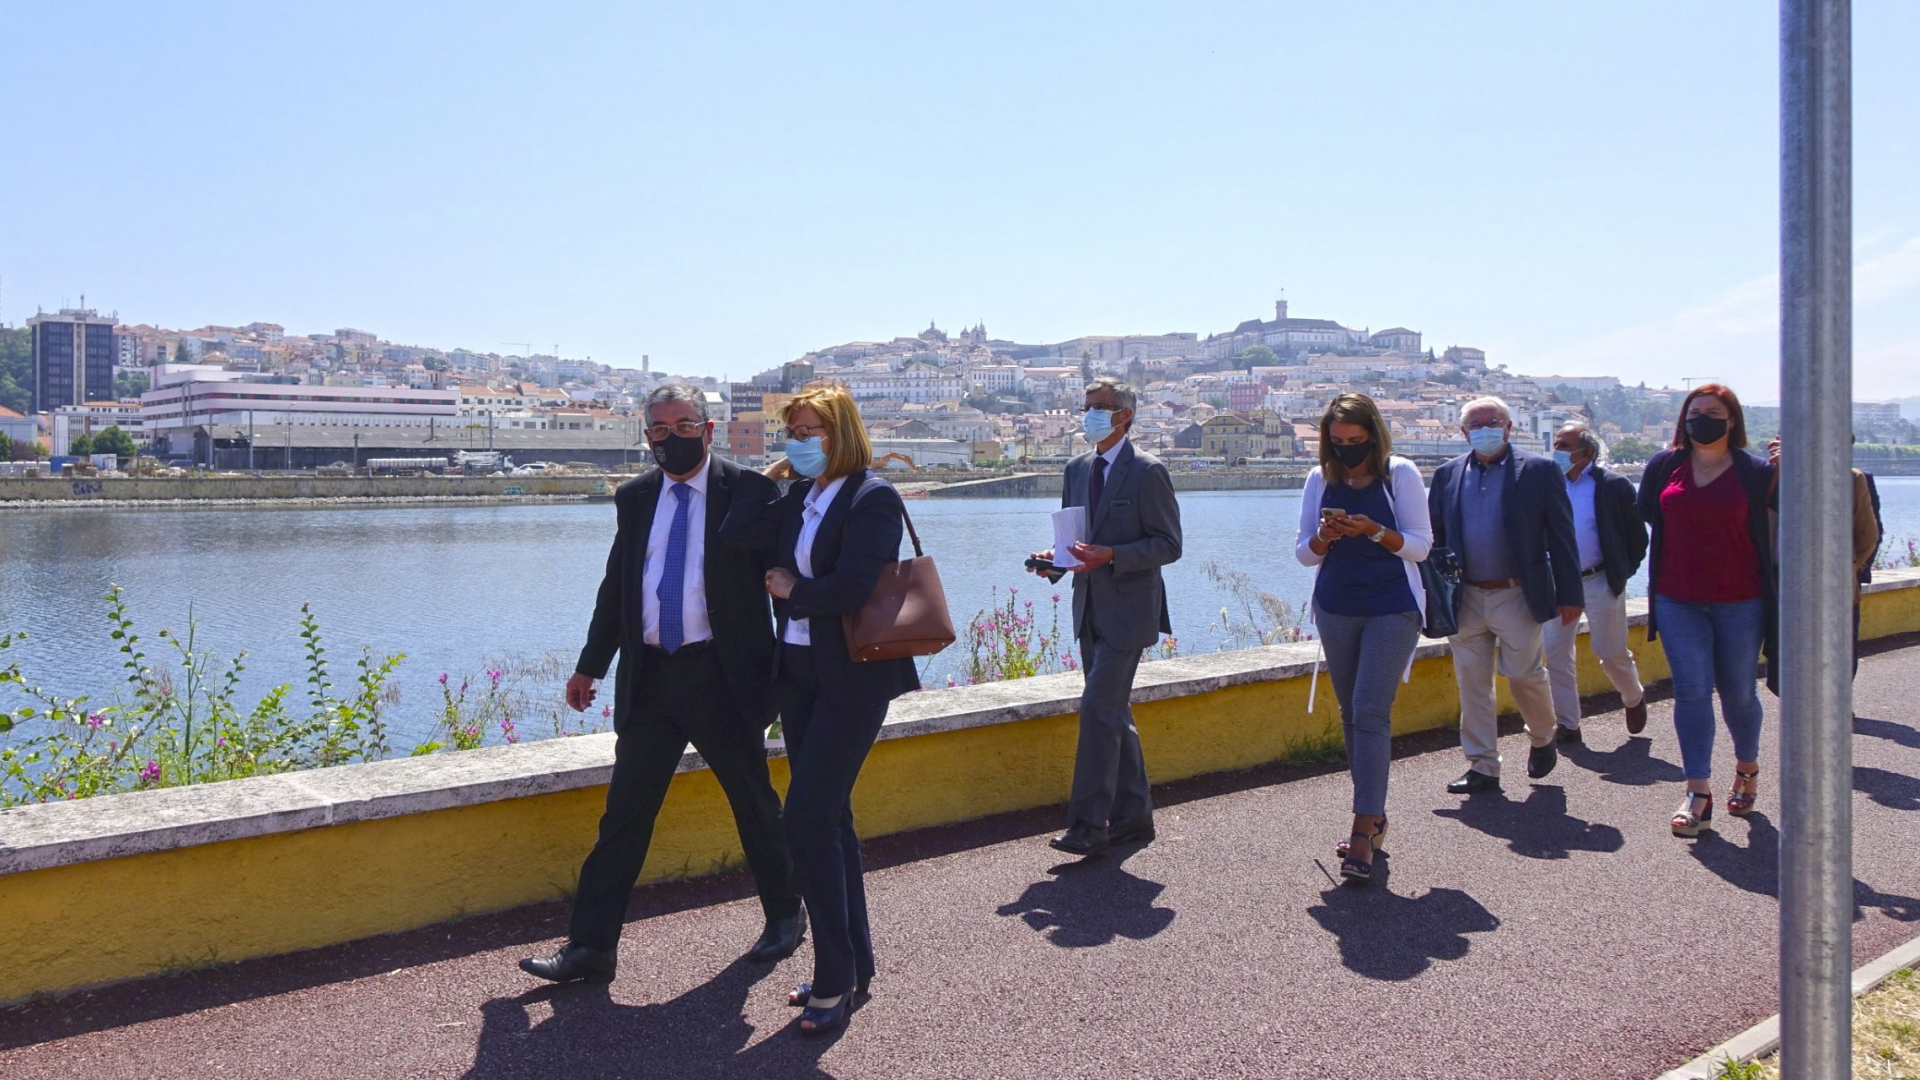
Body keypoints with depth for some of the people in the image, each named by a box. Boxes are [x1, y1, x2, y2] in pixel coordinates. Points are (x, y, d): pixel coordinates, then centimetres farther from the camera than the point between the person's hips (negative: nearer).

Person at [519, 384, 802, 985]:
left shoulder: (750, 492, -4)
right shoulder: (635, 498, 10)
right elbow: (615, 588, 17)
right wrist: (590, 666, 17)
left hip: (722, 673, -3)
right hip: (649, 676, 4)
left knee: (754, 804, 11)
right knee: (625, 811, 5)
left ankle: (784, 916, 32)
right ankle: (590, 946, 13)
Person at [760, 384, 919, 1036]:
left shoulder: (873, 499, -12)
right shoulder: (795, 497, 12)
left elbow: (851, 588, -22)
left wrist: (790, 591, -7)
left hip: (852, 678, -8)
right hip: (799, 671, 8)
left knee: (807, 818, -11)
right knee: (828, 818, 13)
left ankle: (834, 980, 2)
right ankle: (854, 963, 27)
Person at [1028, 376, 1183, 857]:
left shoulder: (1148, 471, -9)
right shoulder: (1078, 469, 13)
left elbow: (1168, 544, -11)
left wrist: (1110, 556, -23)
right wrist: (1055, 556, -1)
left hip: (1127, 610, -8)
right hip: (1090, 609, 8)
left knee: (1099, 708, -12)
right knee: (1113, 713, 13)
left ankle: (1090, 824, -5)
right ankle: (1133, 815, 24)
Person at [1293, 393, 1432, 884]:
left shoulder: (1401, 474, -3)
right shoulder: (1320, 480, 6)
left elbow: (1420, 545, -5)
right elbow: (1303, 553, 8)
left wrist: (1375, 531, -21)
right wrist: (1323, 538, -14)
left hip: (1392, 607, -4)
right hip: (1336, 607, 4)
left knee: (1371, 711, -13)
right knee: (1351, 713, 9)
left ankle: (1363, 830, -14)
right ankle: (1374, 817, 22)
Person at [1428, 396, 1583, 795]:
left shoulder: (1539, 471, 0)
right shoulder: (1447, 475, 8)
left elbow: (1561, 537, -1)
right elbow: (1434, 536, 10)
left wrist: (1570, 595, -5)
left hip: (1517, 597, -3)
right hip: (1466, 598, 3)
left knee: (1525, 675, 1)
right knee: (1471, 683, 5)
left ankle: (1543, 740, 31)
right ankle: (1482, 767, 15)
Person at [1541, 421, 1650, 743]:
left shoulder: (1615, 486, -6)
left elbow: (1637, 537, 0)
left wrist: (1622, 573, -3)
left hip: (1600, 582, -3)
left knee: (1611, 652, 4)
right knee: (1555, 654, 1)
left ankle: (1634, 698, 36)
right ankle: (1567, 725, 12)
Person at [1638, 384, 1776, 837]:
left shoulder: (1756, 472, -3)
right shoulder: (1663, 467, 3)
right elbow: (1647, 516, 15)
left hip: (1740, 603, -1)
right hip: (1678, 601, 1)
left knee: (1738, 694, 11)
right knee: (1691, 691, -6)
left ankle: (1747, 769, 37)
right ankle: (1698, 794, -5)